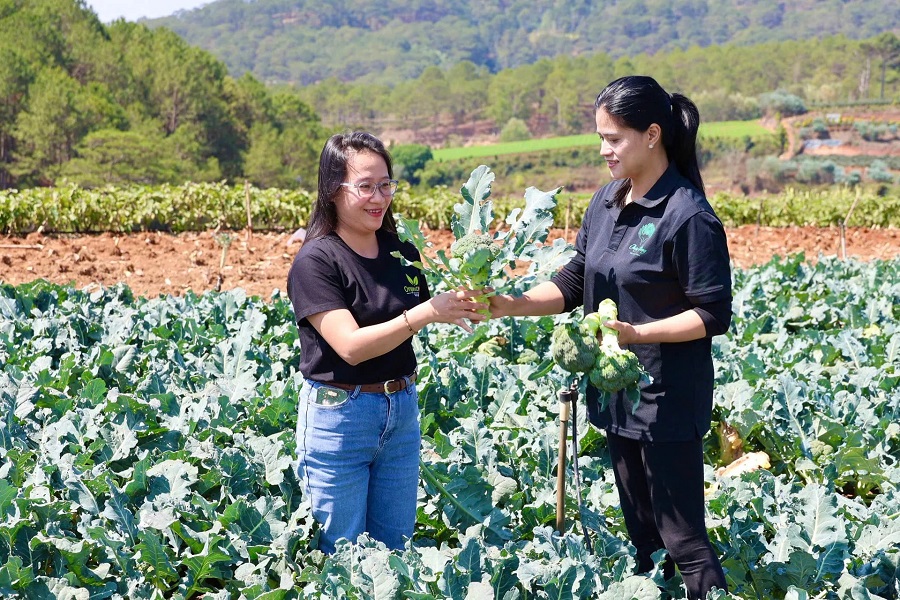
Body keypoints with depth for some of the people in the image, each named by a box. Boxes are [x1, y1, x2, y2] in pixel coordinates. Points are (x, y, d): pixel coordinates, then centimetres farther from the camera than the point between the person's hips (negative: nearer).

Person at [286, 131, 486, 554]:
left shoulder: (402, 251, 3)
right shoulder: (316, 261, -14)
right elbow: (351, 345, -23)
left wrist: (460, 309, -4)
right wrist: (426, 313, -30)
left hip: (401, 412, 5)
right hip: (339, 418, -5)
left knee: (396, 548, 15)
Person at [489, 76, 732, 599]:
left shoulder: (688, 217, -18)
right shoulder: (607, 203, 6)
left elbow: (713, 315, -17)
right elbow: (573, 284, 8)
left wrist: (636, 333, -26)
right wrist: (511, 304, -6)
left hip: (667, 401, -8)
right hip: (617, 396, 8)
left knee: (683, 539, -1)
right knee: (641, 534, 18)